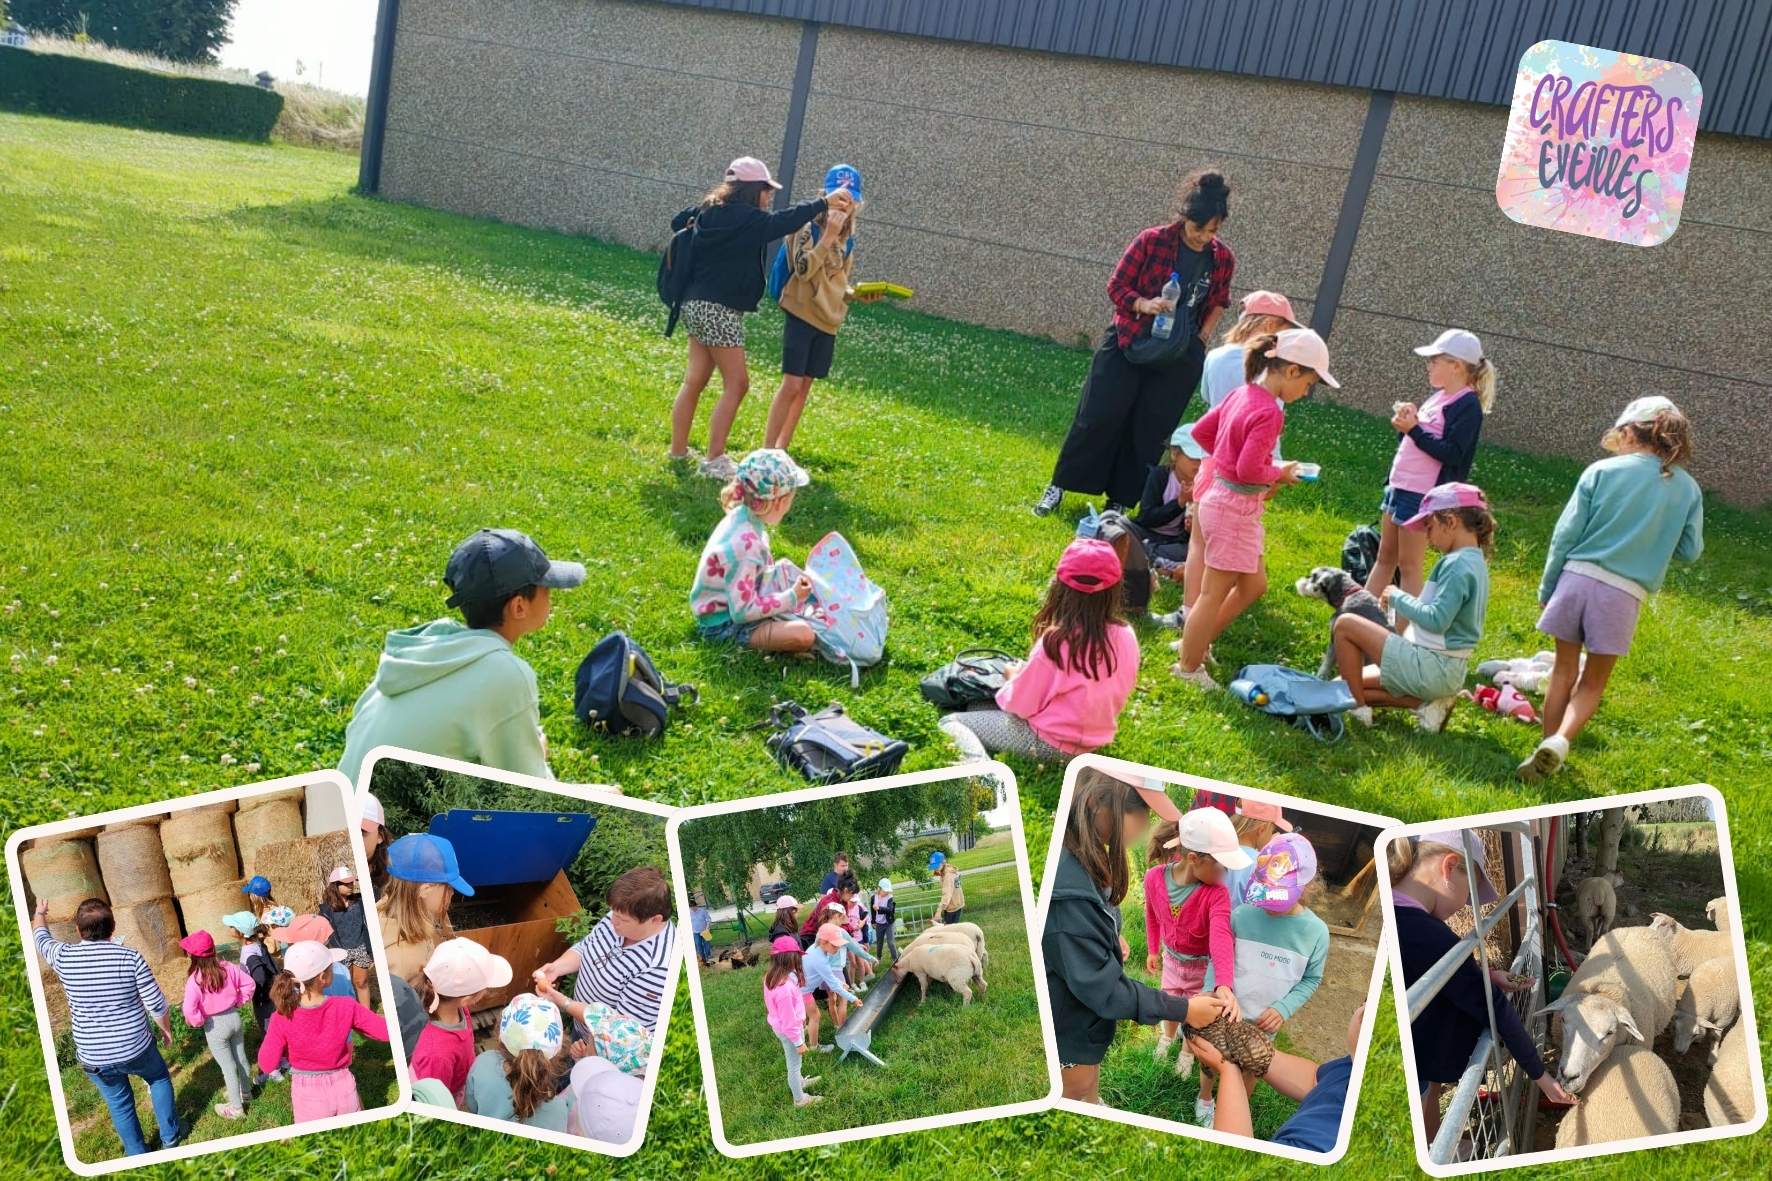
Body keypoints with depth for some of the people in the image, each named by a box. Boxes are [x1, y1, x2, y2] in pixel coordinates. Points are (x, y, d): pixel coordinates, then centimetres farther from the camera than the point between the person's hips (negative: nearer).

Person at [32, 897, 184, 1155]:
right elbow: (156, 1004, -12)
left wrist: (40, 913, 34)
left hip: (93, 1057, 2)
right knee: (159, 1078, 27)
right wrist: (166, 1028, 8)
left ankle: (138, 1156, 35)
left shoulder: (63, 957, -12)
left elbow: (40, 937, 13)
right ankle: (170, 1136, 35)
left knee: (119, 1104, 21)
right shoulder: (130, 957, -18)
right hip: (135, 1048, -1)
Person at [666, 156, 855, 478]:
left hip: (698, 304, 9)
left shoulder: (708, 210, 9)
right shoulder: (745, 218, -16)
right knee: (736, 383, -3)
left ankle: (678, 450, 18)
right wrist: (824, 203, -11)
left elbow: (677, 222, 24)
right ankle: (714, 460, -3)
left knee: (694, 380, 13)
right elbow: (784, 222, -18)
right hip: (720, 310, -9)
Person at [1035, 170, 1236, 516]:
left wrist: (1202, 336, 3)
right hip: (1128, 344, -2)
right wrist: (1143, 304, -24)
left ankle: (1119, 501, 17)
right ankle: (1059, 486, 13)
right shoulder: (1152, 240, -10)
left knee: (1149, 431, 5)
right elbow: (1117, 286, -6)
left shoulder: (1223, 260, 0)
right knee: (1098, 416, -1)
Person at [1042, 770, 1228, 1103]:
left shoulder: (1081, 858, -6)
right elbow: (1100, 985, -29)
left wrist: (1111, 938, -3)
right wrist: (1182, 1010, -21)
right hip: (1070, 1031, -8)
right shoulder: (1066, 888, -38)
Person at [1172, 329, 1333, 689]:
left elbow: (1201, 431, 15)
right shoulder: (1269, 412, -22)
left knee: (1254, 585, 21)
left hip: (1221, 495, 10)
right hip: (1236, 507, -10)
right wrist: (1280, 474, -8)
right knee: (1214, 594, 3)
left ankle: (1195, 641, 29)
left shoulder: (1242, 393, 6)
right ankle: (1189, 668, 15)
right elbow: (1249, 470, -25)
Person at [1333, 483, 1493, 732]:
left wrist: (1398, 597, -11)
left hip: (1429, 668, -10)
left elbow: (1436, 620, -26)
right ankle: (1429, 702, 5)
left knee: (1345, 624, -5)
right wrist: (1401, 601, 8)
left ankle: (1358, 707, -2)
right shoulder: (1475, 562, 12)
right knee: (1343, 687, 17)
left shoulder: (1456, 564, -19)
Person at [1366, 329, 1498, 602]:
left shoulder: (1468, 406, -13)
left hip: (1423, 495, -9)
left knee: (1408, 566, -4)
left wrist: (1414, 429, -21)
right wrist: (1406, 423, 0)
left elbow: (1451, 454, -22)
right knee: (1385, 557, 15)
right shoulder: (1438, 396, 13)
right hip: (1399, 486, 9)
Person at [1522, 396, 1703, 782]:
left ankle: (1549, 746, 20)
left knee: (1564, 671, 15)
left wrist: (1547, 588, 7)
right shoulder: (1687, 489, 3)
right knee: (1593, 683, 12)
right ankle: (1560, 741, -11)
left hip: (1578, 577, 0)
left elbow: (1566, 534, -2)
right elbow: (1690, 550, 5)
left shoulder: (1602, 471, -1)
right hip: (1623, 594, 0)